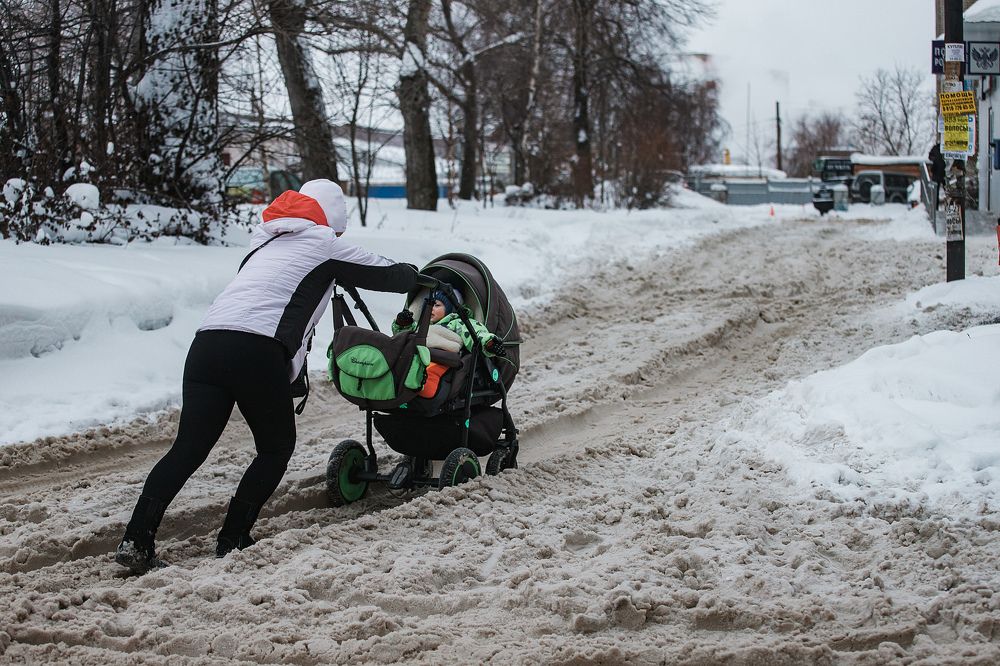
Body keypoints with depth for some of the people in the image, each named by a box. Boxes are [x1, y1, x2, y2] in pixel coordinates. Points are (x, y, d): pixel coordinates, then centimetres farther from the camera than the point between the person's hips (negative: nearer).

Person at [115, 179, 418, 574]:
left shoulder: (267, 244, 32)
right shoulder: (323, 243, 14)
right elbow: (386, 274, 21)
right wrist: (414, 276, 41)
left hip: (206, 343, 6)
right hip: (258, 351, -6)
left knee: (188, 448, 1)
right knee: (277, 447, 12)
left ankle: (136, 541, -11)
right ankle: (233, 540, 6)